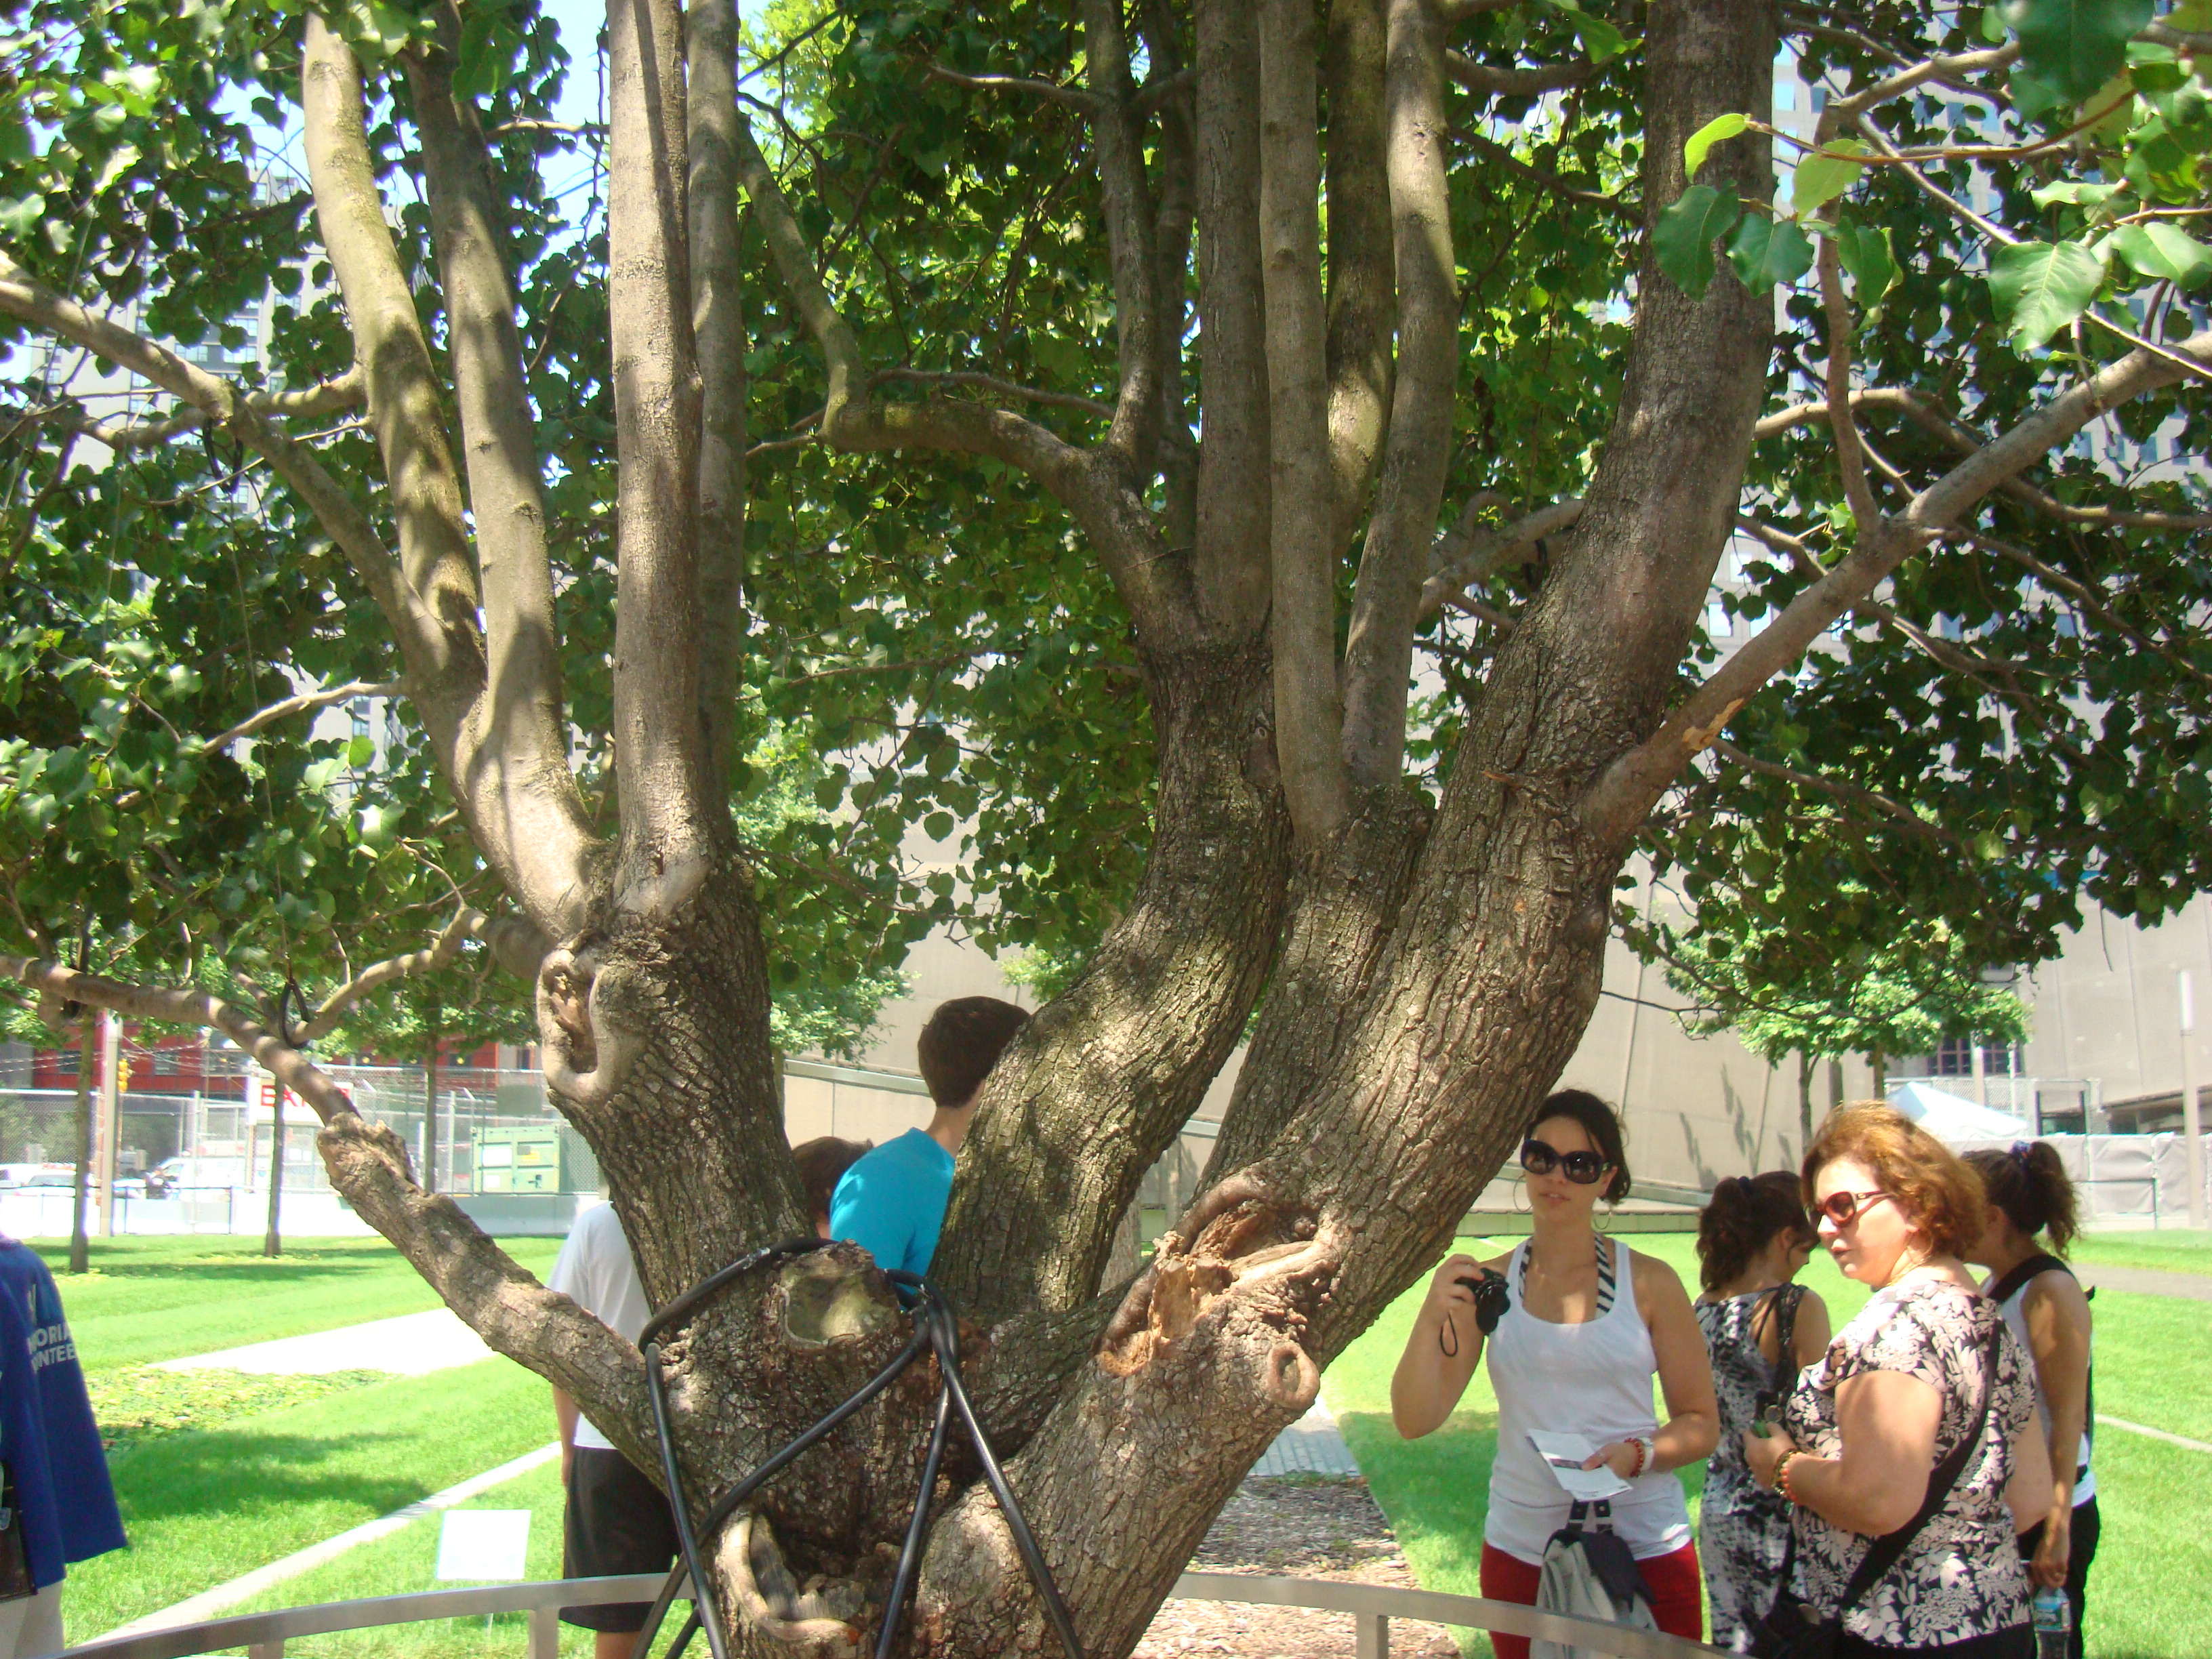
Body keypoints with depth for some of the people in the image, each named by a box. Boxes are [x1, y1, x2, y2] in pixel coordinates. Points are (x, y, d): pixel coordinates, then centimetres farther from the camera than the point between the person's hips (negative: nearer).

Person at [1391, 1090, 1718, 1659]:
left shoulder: (1650, 1283, 0)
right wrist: (1431, 1319, -18)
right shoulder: (1486, 1285, 3)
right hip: (1521, 1555, 1)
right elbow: (1415, 1420, -3)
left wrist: (1638, 1453, -16)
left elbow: (1701, 1423, 3)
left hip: (1647, 1549, -1)